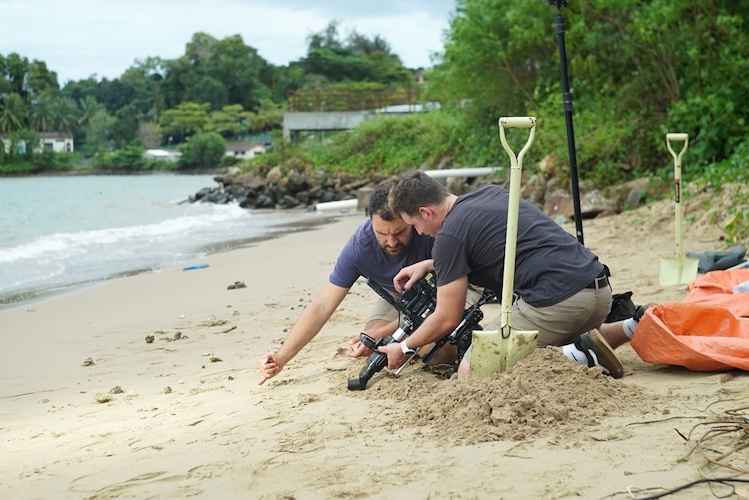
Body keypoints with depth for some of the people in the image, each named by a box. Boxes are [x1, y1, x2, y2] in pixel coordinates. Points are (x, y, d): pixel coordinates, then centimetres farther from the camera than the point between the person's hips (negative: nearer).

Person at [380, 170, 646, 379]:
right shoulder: (491, 192, 18)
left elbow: (447, 320, 0)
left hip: (556, 301, -9)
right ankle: (632, 326, 15)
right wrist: (428, 264, 35)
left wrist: (404, 348, 16)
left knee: (471, 372, -3)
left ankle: (577, 356, -13)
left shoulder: (449, 235, -5)